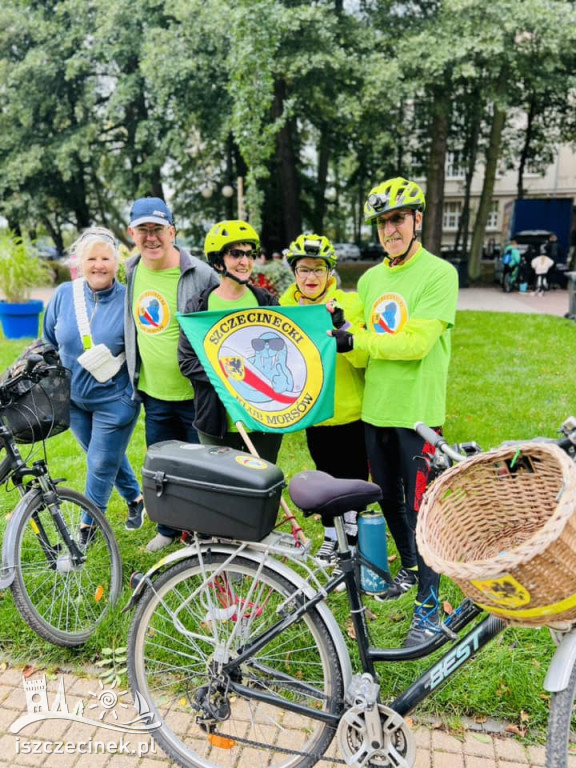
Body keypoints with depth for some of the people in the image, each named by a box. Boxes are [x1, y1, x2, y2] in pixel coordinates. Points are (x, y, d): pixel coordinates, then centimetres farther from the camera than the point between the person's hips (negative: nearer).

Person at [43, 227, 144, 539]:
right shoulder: (64, 294, -3)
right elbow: (50, 344, 9)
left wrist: (116, 362, -15)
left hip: (115, 399, -4)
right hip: (73, 398, 5)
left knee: (101, 464, 5)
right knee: (108, 456, 19)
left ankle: (88, 524, 25)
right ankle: (135, 498, 42)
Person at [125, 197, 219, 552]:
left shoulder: (200, 274, -15)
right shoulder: (133, 270, 5)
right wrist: (132, 372, 19)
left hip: (195, 394, -6)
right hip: (154, 393, 6)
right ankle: (170, 529, 40)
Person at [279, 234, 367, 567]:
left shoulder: (350, 303, -10)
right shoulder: (287, 306, 0)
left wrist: (343, 325, -34)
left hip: (351, 414, -3)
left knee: (353, 479, 7)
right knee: (326, 476, 19)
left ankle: (353, 542, 26)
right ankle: (332, 536, 39)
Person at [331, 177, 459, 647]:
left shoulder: (439, 273, -10)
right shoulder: (370, 279, 10)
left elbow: (417, 343, -20)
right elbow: (365, 353, 6)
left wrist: (358, 341, -18)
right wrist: (345, 342, -14)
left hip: (418, 413, -6)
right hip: (375, 409, 6)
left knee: (420, 507, 1)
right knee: (390, 499, 18)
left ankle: (429, 605, 17)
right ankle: (410, 569, 41)